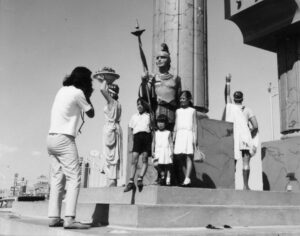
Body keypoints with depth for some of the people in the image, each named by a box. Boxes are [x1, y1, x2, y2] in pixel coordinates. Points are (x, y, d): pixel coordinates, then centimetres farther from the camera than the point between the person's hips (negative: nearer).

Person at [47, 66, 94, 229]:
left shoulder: (63, 90, 15)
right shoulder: (78, 93, -7)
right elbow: (91, 114, 3)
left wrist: (85, 95, 20)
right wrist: (88, 96, 12)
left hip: (51, 138, 8)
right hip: (64, 139, -8)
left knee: (57, 179, 8)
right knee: (74, 179, -10)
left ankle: (54, 217, 6)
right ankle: (69, 219, -17)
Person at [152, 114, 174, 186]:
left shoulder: (168, 133, 5)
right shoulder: (156, 133, 12)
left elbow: (171, 143, 3)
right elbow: (153, 143, 13)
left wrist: (172, 152, -5)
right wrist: (152, 151, 4)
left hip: (166, 151, -2)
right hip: (158, 151, 2)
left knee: (167, 166, 0)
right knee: (156, 164, -12)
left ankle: (168, 179, 11)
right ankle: (162, 176, 12)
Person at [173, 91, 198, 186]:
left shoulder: (192, 111, 7)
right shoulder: (178, 111, 17)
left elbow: (194, 125, 3)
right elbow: (176, 125, 17)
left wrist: (195, 137, -6)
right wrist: (173, 137, 11)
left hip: (189, 134, -3)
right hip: (179, 134, 4)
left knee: (189, 157, -8)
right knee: (179, 156, -4)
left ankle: (187, 178, -12)